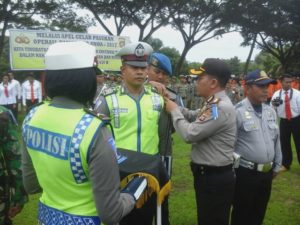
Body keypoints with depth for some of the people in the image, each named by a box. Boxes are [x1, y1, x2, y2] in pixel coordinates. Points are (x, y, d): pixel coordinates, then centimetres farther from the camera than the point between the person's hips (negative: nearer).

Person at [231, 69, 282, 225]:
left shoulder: (270, 111, 6)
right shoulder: (238, 112, -17)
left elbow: (276, 140, 14)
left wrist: (276, 165, 16)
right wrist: (233, 169, -11)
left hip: (267, 172, 6)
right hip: (246, 173, -6)